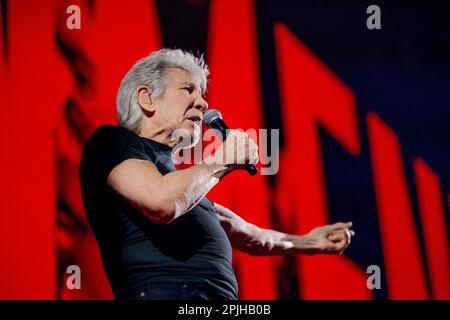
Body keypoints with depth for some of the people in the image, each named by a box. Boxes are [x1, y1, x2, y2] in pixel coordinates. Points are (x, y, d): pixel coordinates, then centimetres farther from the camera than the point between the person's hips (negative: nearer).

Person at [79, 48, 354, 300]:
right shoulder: (113, 141, 5)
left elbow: (248, 237, 41)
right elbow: (162, 202, -15)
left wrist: (306, 242, 53)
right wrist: (222, 160, -1)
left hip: (221, 298, 8)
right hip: (169, 292, -8)